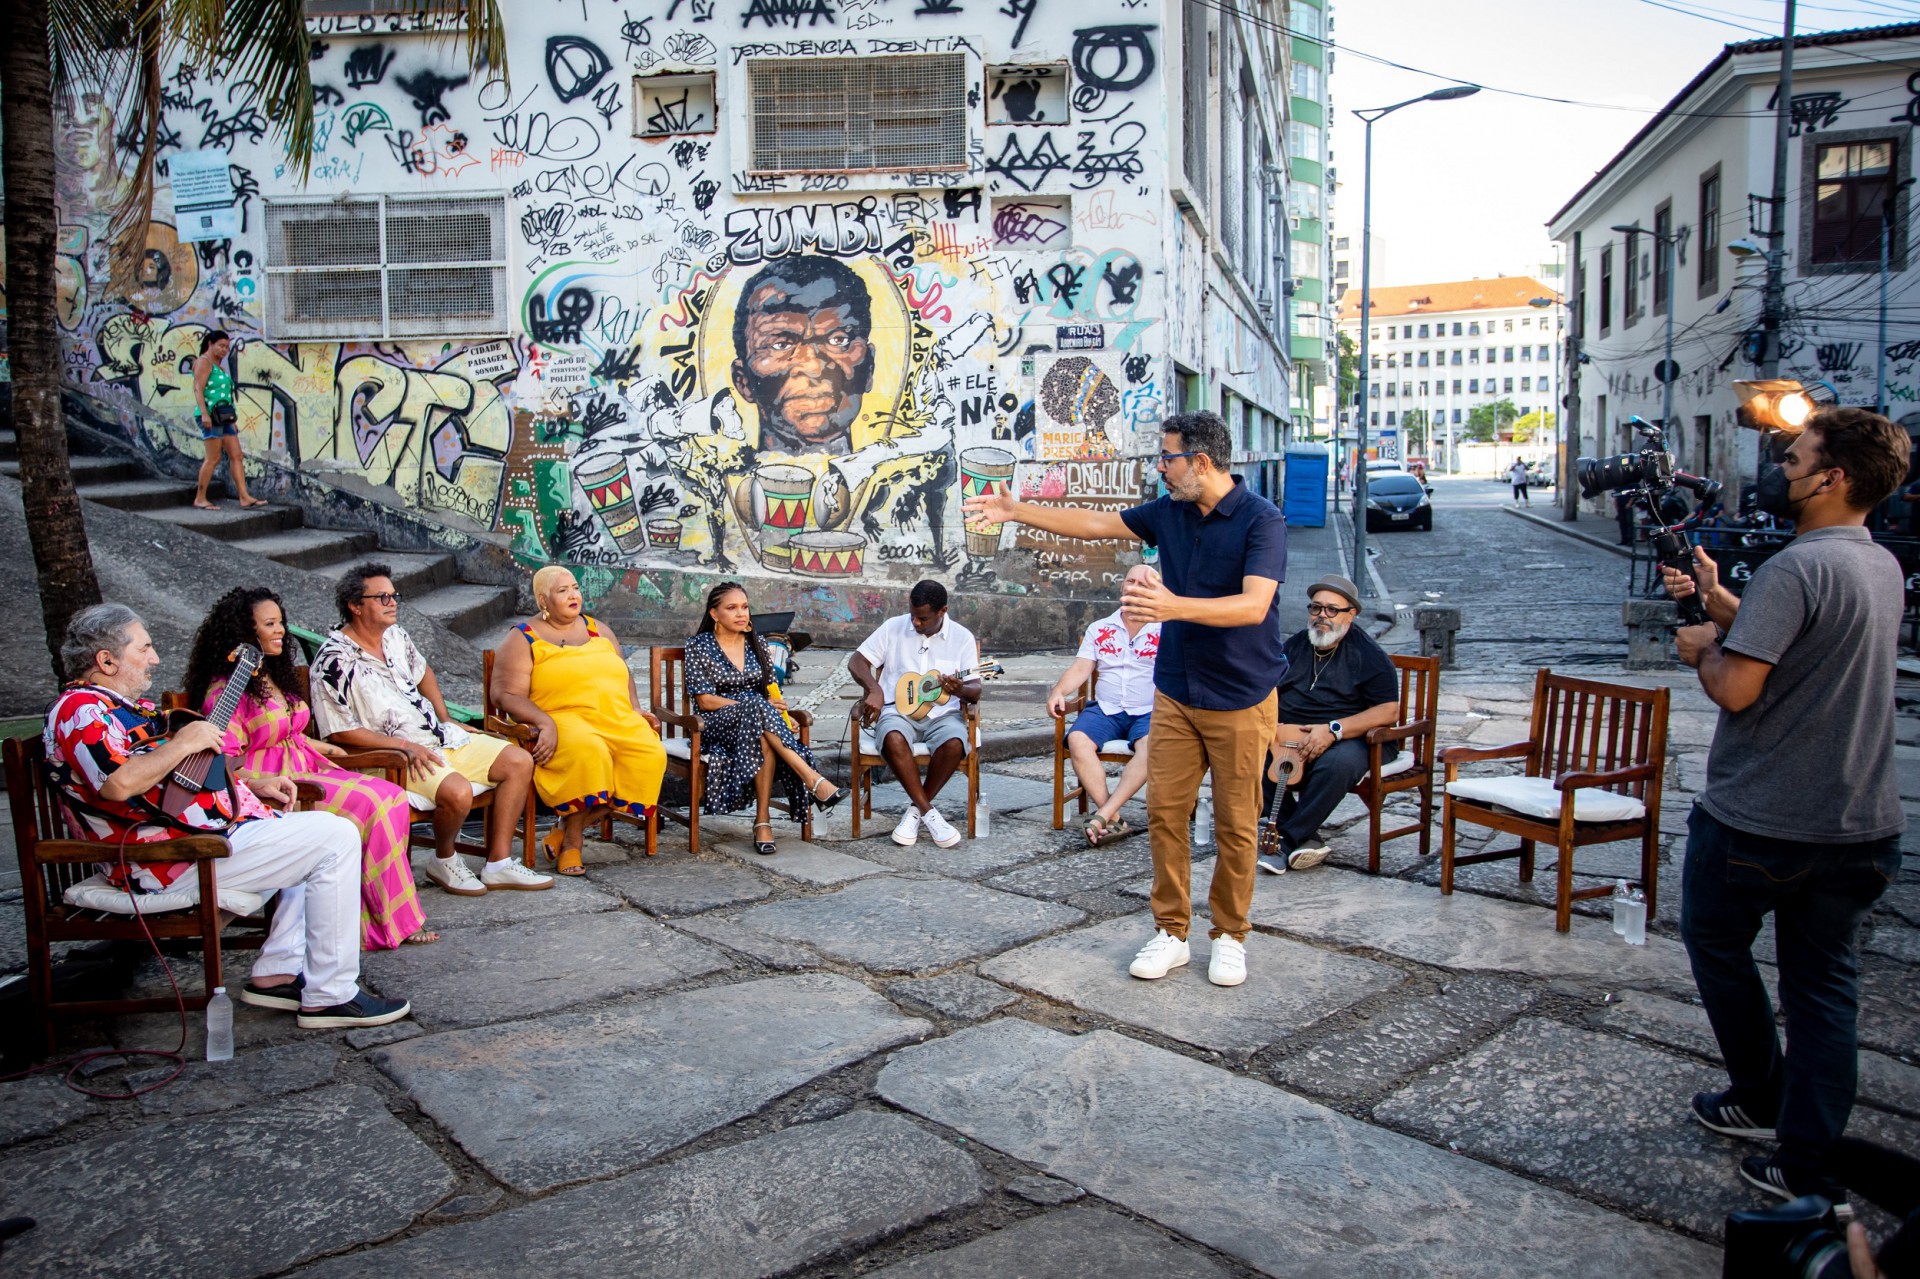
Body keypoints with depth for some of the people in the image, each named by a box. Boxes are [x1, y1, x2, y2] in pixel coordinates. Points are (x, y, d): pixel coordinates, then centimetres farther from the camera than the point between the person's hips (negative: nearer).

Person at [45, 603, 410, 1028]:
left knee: (314, 840, 21)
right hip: (172, 862, -12)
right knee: (337, 838, -15)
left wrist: (254, 783, 16)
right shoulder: (82, 710, -13)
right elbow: (119, 783, -32)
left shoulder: (126, 706, 21)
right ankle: (330, 997, -11)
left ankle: (275, 973, 12)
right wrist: (185, 742, -17)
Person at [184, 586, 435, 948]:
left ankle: (371, 918, -17)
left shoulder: (276, 677, 20)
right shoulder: (224, 690, -8)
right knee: (370, 804, -27)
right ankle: (393, 924, -17)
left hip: (305, 770, 9)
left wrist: (326, 748, 13)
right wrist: (269, 784, -26)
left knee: (393, 797, -16)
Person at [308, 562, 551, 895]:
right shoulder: (334, 663, -15)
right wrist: (403, 746, -20)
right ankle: (445, 861, -2)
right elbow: (339, 732, -16)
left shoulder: (395, 635, 10)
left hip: (439, 736, 9)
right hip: (392, 755, -9)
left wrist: (445, 721, 19)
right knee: (457, 791, -35)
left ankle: (498, 864, -2)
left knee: (519, 762, -4)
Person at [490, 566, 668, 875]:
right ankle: (572, 842, -20)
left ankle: (566, 831, -16)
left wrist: (636, 711, 12)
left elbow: (624, 675, 30)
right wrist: (545, 722, -19)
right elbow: (506, 694, -3)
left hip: (618, 721, 6)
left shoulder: (598, 630, 22)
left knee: (652, 754, -26)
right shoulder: (523, 639, 6)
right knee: (589, 751, -40)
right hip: (563, 721, -5)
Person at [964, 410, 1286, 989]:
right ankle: (1171, 932, 16)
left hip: (1240, 699, -5)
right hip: (1176, 692, 6)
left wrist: (1174, 606, -41)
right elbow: (1095, 523, 14)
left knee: (1236, 825, 4)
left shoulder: (1260, 519, -16)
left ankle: (1230, 937, 20)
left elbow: (1254, 605, -28)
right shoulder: (1169, 512, 4)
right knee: (1165, 812, 4)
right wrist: (1016, 511, 12)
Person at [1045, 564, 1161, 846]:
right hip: (1106, 708, 2)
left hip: (1148, 712, -2)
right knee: (1077, 739, -28)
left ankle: (1104, 814, -36)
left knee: (1150, 745, -35)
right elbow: (1080, 668, 9)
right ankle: (1114, 819, -29)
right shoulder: (1099, 629, 16)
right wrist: (1059, 691, -10)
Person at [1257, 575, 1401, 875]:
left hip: (1350, 739, -4)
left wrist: (1333, 730, -22)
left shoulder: (1369, 655, -2)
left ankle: (1287, 841, -24)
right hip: (1289, 738, 5)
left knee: (1338, 763, -39)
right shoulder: (1294, 645, 15)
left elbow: (1389, 711, -11)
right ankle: (1306, 839, -20)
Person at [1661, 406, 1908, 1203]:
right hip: (1861, 824, 7)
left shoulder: (1796, 568, -21)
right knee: (1825, 984, 12)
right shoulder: (1884, 567, 8)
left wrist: (1702, 650, -6)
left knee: (1716, 943, 18)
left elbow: (1736, 688, -25)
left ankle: (1760, 1099, 30)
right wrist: (1717, 600, 12)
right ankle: (1806, 1167, 16)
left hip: (1757, 819, -7)